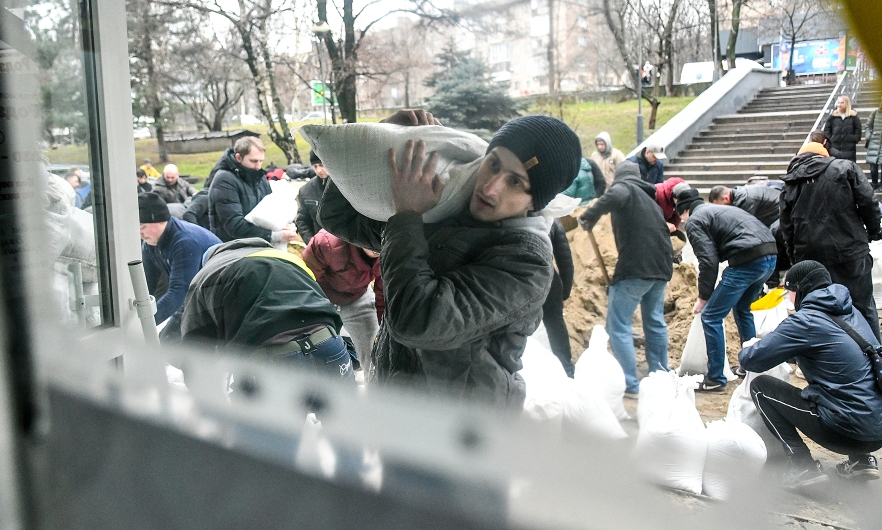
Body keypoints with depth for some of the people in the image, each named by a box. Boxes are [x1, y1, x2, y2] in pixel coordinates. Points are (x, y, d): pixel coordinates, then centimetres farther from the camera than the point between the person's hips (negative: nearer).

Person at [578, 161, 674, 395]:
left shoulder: (623, 187, 0)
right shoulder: (651, 197, 24)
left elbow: (614, 197, -26)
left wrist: (589, 216, -17)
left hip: (635, 266, -8)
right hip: (661, 266, 8)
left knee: (618, 325, -3)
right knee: (655, 322, 19)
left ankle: (630, 384, -7)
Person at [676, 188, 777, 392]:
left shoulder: (694, 221, 4)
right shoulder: (719, 210, 30)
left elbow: (708, 262, -7)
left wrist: (703, 298, 4)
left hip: (747, 261, -9)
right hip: (770, 255, 9)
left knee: (711, 317, 0)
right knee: (742, 309, 29)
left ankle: (715, 380, 4)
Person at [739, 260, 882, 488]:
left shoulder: (806, 320, -12)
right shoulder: (851, 313, 12)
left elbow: (753, 360, -10)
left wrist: (746, 351, 12)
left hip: (848, 431, -8)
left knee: (760, 386, 3)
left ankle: (803, 466, -2)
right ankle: (860, 459, 19)